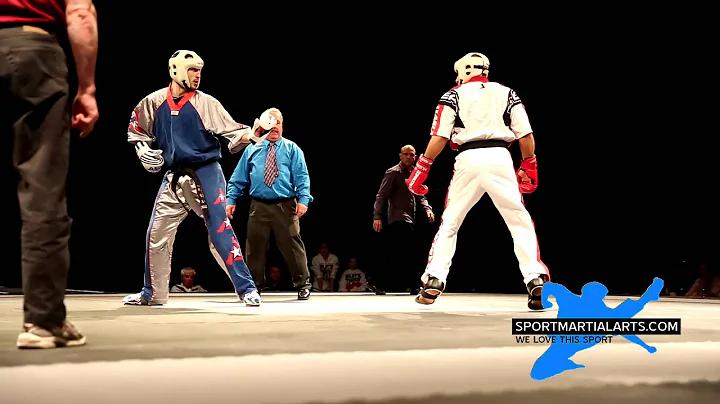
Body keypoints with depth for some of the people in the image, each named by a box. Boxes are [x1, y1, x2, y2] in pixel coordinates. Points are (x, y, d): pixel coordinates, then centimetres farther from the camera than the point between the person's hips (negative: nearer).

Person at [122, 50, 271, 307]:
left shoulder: (206, 103, -6)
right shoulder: (155, 102, 2)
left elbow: (232, 133, -13)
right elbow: (136, 130, 17)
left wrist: (251, 135, -32)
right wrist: (143, 151, 1)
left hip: (205, 174, -4)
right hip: (174, 177, 4)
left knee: (220, 231, -9)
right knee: (156, 235, 8)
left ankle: (246, 289, -5)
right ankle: (152, 294, 23)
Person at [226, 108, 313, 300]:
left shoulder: (292, 149, 6)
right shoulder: (252, 150, 12)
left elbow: (302, 177, -2)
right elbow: (238, 178, 13)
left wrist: (303, 199, -15)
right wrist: (231, 199, 5)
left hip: (285, 207, -2)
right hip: (259, 206, 2)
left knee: (292, 246, -1)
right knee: (255, 247, 6)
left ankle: (303, 285, 11)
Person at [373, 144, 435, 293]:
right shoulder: (393, 173, -4)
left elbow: (420, 196, 19)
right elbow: (381, 195, -9)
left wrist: (427, 209, -1)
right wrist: (377, 216, -18)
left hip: (409, 220, 8)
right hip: (398, 219, -8)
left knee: (397, 256, 10)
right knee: (412, 252, -18)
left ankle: (389, 287, 16)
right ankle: (415, 285, -20)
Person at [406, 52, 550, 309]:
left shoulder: (454, 95, 12)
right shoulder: (507, 94, 16)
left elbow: (439, 137, 1)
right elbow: (525, 136, 9)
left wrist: (421, 170, 6)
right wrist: (529, 168, 22)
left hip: (469, 160, 0)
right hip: (500, 158, 0)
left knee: (449, 223, 13)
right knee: (520, 221, 8)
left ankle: (433, 283, 4)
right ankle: (536, 280, -7)